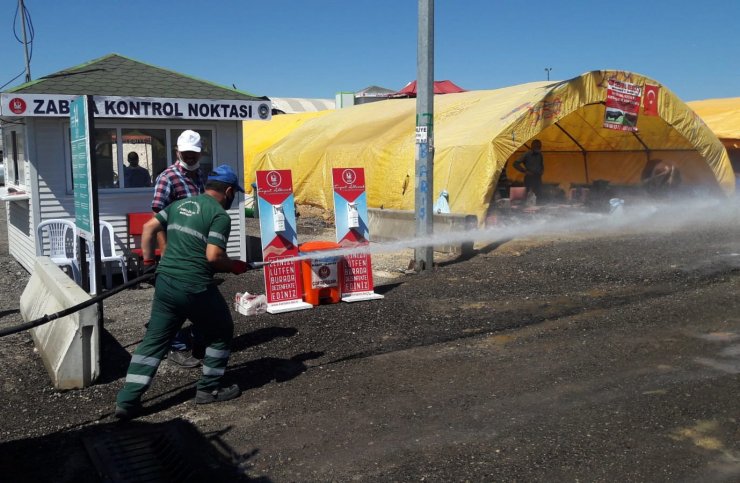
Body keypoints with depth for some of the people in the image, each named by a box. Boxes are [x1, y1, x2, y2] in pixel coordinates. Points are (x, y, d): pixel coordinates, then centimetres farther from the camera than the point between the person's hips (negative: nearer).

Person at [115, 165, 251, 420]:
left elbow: (149, 228, 14)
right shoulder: (220, 215, -7)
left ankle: (127, 400, 9)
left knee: (154, 339, 12)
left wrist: (149, 261, 18)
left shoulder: (181, 203, 16)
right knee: (220, 332, 16)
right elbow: (213, 256, -17)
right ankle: (209, 389, 23)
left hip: (165, 282, 7)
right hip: (195, 287, -6)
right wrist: (234, 266, 0)